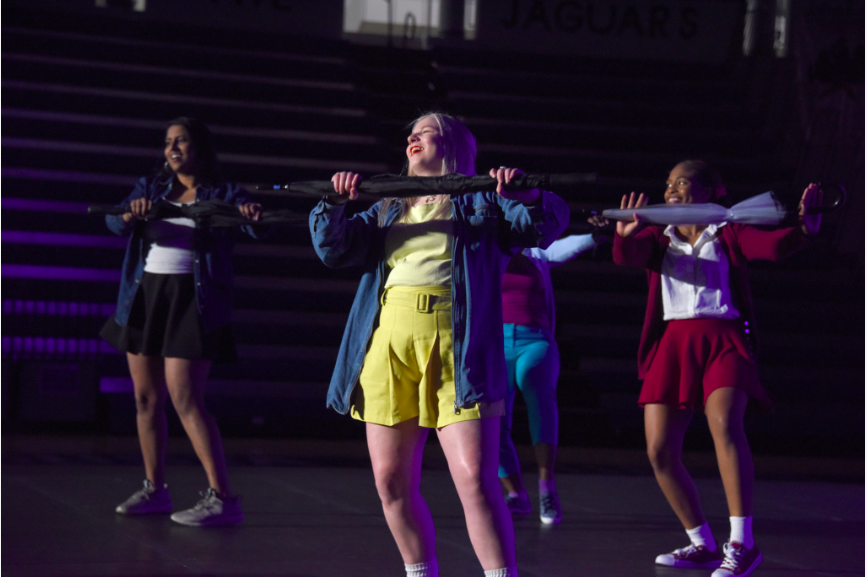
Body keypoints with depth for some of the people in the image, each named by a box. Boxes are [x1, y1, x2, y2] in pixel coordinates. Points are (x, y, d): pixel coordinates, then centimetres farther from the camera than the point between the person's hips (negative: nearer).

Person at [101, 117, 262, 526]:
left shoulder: (221, 194, 0)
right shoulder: (150, 187, 12)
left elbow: (253, 226, -15)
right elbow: (115, 222, -2)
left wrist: (252, 216, -39)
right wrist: (131, 214, -25)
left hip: (191, 302, -5)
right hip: (144, 296, 5)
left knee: (185, 400, -13)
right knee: (146, 397, 8)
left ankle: (221, 498, -12)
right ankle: (154, 489, 21)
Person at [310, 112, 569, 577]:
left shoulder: (482, 203, 12)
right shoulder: (387, 210, 25)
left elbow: (549, 224, -2)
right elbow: (333, 248, 14)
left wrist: (528, 196, -22)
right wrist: (333, 204, -4)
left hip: (456, 345, -4)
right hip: (388, 342, 5)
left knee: (476, 480, -15)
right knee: (392, 482, 5)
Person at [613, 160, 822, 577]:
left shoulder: (729, 234, 10)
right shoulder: (657, 238, 17)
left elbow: (771, 245, -9)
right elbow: (628, 257, -4)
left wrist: (804, 229, -31)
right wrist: (624, 237, -29)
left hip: (723, 339, -4)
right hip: (673, 343, 4)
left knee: (724, 424, -29)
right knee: (660, 452, -4)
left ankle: (742, 544, -29)